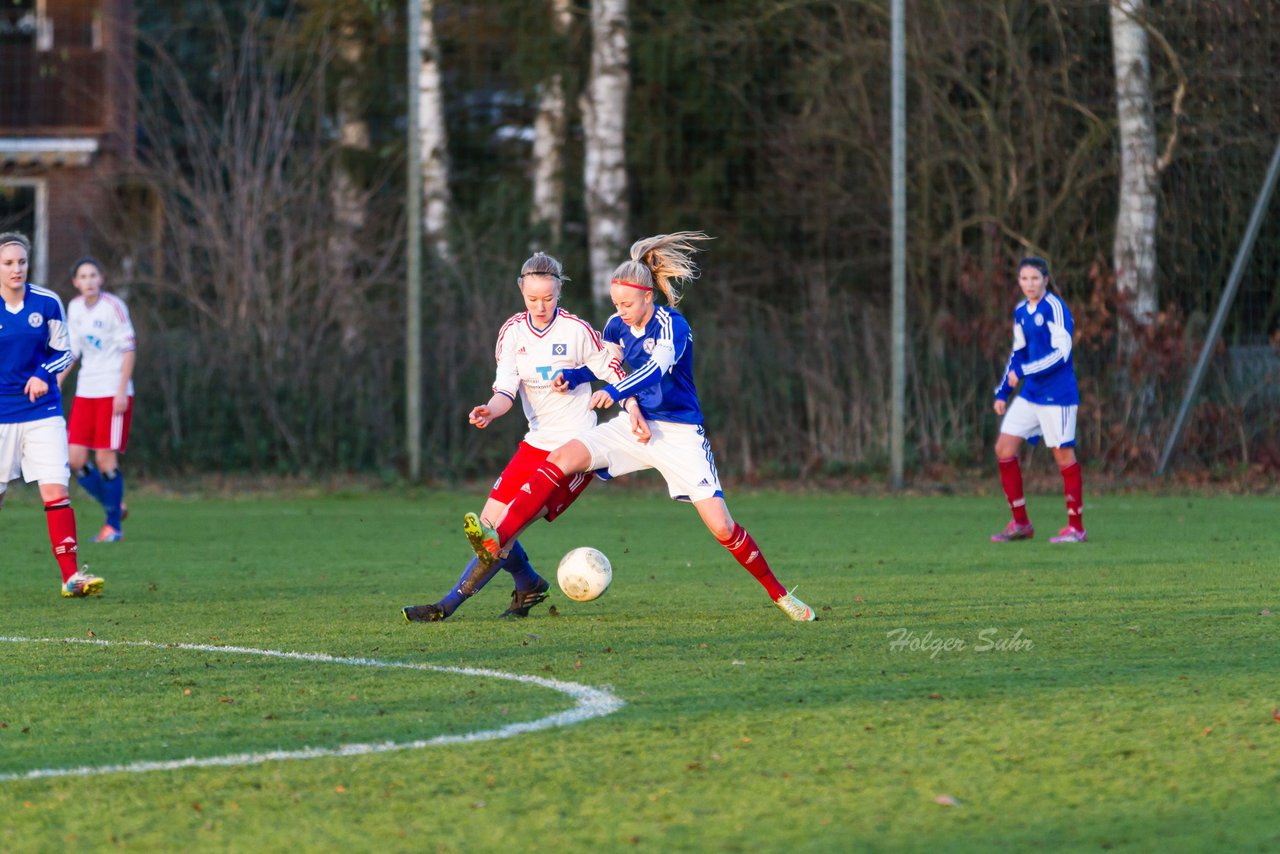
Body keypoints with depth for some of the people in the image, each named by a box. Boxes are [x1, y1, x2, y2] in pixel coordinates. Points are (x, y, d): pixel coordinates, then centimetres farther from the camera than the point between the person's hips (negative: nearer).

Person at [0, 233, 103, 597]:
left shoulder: (47, 303, -3)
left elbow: (62, 351, 6)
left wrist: (43, 375, -13)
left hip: (43, 412, 1)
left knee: (56, 492, -9)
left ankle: (70, 576, -9)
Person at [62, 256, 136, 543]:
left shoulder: (113, 306, -10)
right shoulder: (74, 308, 8)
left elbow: (129, 349, -10)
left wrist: (121, 391, -15)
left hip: (112, 391, -6)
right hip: (85, 391, 6)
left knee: (106, 459, -8)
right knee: (76, 460, -1)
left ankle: (114, 526, 5)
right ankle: (114, 507, 19)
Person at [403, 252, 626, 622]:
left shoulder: (578, 331, -11)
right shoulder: (513, 331, 2)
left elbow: (615, 374, -6)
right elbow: (506, 388, -3)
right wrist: (490, 410, -25)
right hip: (536, 444, 6)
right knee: (492, 521, 2)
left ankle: (448, 605, -10)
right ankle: (529, 585, 28)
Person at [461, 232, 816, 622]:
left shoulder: (672, 325, -17)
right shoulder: (617, 326, 2)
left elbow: (657, 368, -36)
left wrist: (615, 392, -53)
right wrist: (572, 377, 0)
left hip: (680, 434, -5)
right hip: (636, 426, 5)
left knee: (722, 529, -9)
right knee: (561, 458, -19)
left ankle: (778, 593, 13)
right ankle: (498, 541, -29)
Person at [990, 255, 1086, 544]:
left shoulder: (1055, 308, -14)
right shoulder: (1021, 312, 10)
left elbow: (1061, 353, -20)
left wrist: (1023, 372, -21)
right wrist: (1002, 393, 16)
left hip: (1056, 395, -8)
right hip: (1030, 393, 8)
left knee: (1063, 455, -3)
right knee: (1004, 448, 3)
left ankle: (1076, 528, 6)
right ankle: (1021, 524, 11)